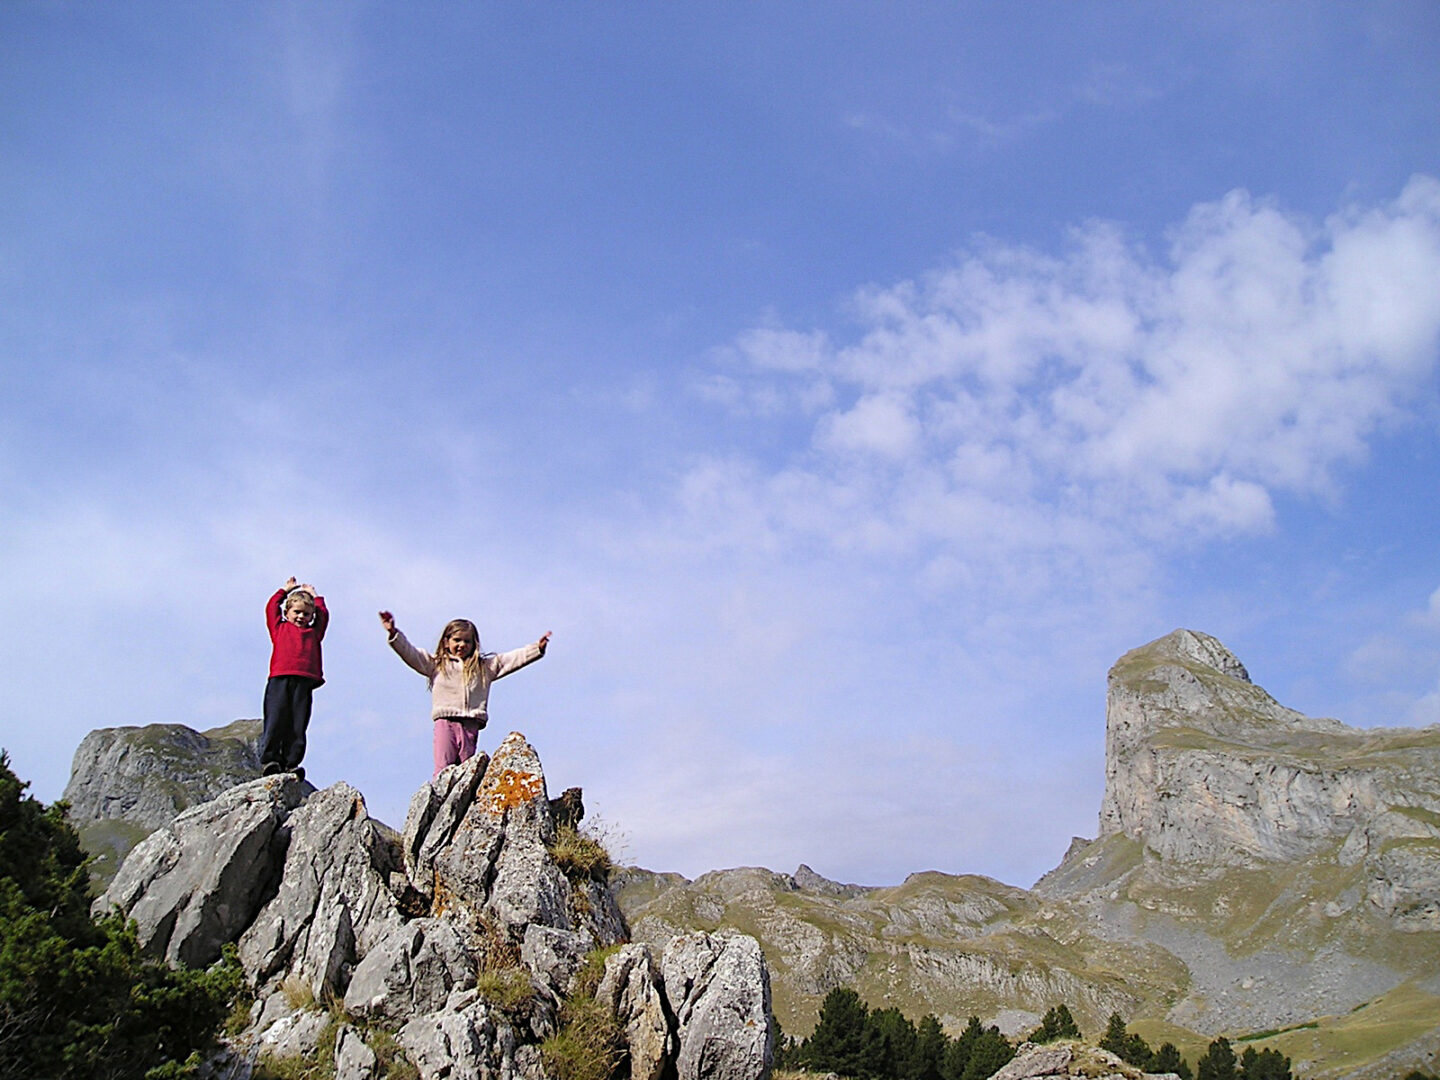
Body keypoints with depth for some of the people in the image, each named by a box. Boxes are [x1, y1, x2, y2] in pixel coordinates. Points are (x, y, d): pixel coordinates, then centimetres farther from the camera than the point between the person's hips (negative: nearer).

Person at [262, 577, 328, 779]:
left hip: (304, 682, 2)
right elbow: (271, 607, 25)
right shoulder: (280, 627, 23)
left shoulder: (313, 632, 26)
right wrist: (285, 590, 38)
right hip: (279, 679, -1)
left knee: (298, 725, -3)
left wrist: (314, 595, 44)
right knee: (275, 721, -9)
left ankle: (291, 763, -3)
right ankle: (269, 759, -7)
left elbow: (323, 614, 30)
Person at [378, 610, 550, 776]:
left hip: (471, 724, 2)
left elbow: (511, 659, 17)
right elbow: (409, 652, 10)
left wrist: (537, 649, 8)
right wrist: (393, 633, -2)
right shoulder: (435, 663, 16)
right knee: (444, 768, -10)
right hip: (445, 721, -2)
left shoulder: (485, 666, 21)